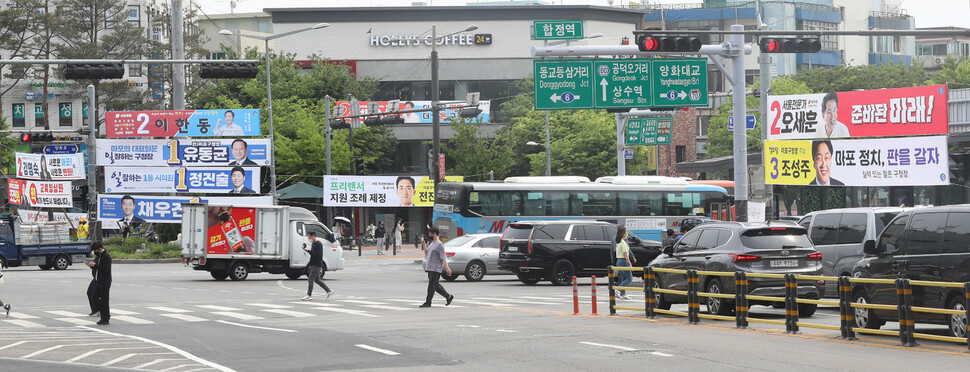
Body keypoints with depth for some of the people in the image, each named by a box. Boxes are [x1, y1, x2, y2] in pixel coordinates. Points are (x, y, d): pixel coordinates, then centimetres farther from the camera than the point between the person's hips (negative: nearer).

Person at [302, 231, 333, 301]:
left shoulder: (319, 244, -14)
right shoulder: (313, 244, 16)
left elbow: (317, 254, -23)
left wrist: (308, 251, -28)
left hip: (317, 265, -10)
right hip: (313, 265, 10)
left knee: (310, 280, -11)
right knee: (317, 280, 15)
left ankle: (309, 295, -9)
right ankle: (329, 291, 21)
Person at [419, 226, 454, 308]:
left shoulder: (439, 245, -10)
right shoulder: (432, 244, 18)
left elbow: (443, 257, -16)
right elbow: (426, 255, 24)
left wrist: (447, 268, -22)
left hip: (435, 269, -9)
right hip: (429, 268, 9)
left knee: (432, 286, -9)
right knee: (436, 286, 11)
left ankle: (428, 302, -8)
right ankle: (448, 296, 19)